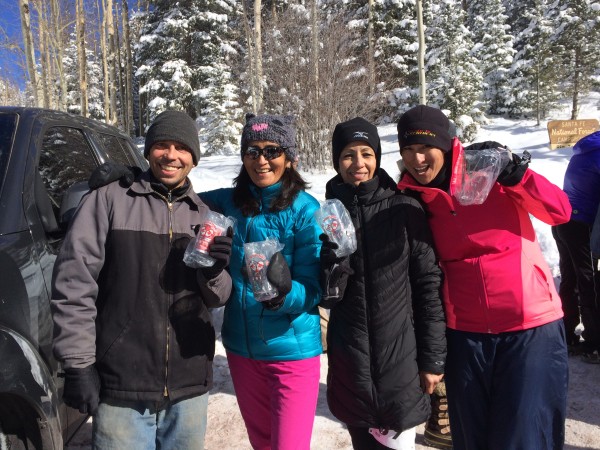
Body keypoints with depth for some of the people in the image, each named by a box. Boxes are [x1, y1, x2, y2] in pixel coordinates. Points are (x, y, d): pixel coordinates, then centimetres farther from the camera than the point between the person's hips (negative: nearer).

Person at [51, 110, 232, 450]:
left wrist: (213, 273, -14)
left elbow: (218, 298, 7)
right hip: (120, 388, -3)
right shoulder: (108, 199, -4)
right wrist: (78, 363, -8)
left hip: (190, 387, 4)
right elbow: (74, 283, -6)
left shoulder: (204, 215, 7)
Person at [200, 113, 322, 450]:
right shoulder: (229, 202, -1)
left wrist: (282, 293, -35)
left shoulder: (305, 210, -14)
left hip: (292, 350, -4)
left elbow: (312, 291, -14)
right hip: (241, 347, 5)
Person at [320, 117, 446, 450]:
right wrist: (332, 257, -20)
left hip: (400, 355, -2)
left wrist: (433, 357, -3)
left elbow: (428, 285, -3)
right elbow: (327, 297, -1)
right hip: (349, 360, 2)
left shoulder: (406, 210, -5)